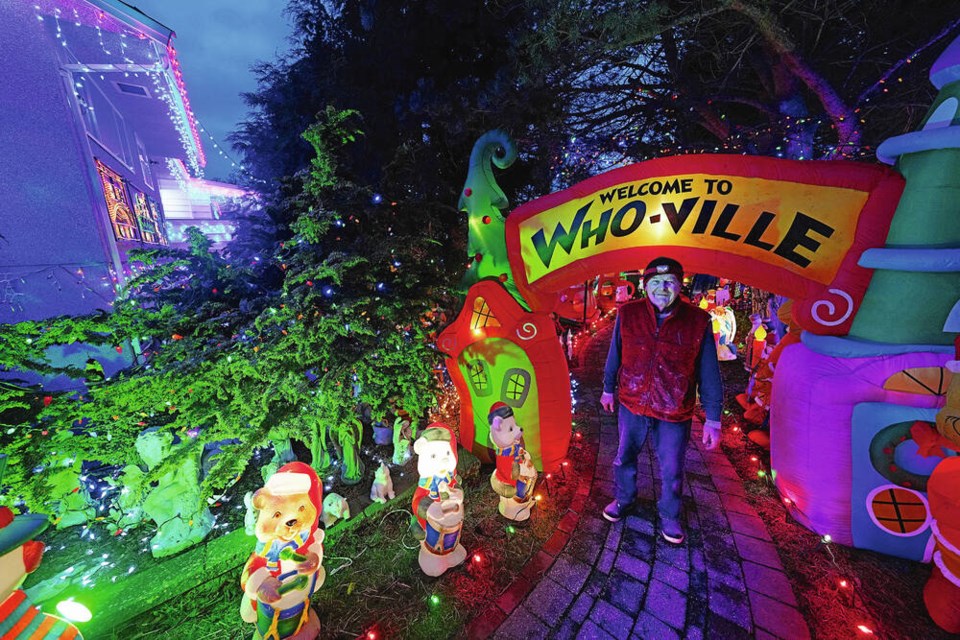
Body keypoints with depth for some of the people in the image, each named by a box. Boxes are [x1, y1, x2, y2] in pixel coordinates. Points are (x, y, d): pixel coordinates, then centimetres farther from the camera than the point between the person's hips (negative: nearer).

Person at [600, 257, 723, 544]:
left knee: (671, 470, 16)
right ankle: (623, 499, 49)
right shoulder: (627, 314, -9)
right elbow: (615, 355, 4)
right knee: (624, 458, 20)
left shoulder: (698, 321, -11)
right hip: (631, 404, 1)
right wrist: (608, 389, 13)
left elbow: (709, 375, -6)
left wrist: (712, 419, -5)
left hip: (674, 414, -1)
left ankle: (670, 515, 45)